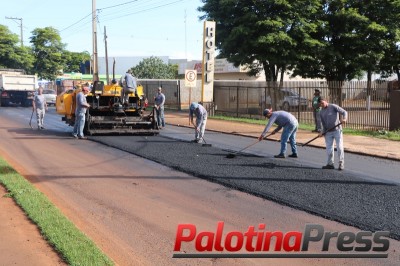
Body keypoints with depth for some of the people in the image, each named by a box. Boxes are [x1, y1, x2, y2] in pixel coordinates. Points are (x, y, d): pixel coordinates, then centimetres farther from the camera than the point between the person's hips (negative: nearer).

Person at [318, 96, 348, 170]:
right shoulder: (321, 112, 11)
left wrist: (344, 118, -32)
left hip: (337, 130, -5)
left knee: (339, 147, -6)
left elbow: (344, 112, -11)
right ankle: (330, 164, 14)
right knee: (329, 149, 5)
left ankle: (341, 163, 3)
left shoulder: (333, 107, -5)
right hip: (328, 132, 5)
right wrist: (322, 132, 0)